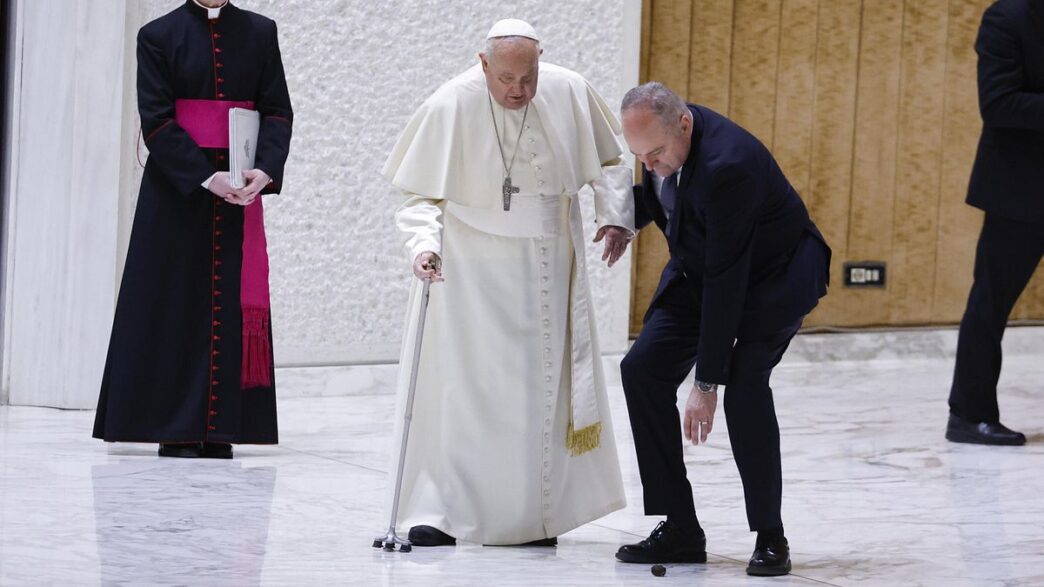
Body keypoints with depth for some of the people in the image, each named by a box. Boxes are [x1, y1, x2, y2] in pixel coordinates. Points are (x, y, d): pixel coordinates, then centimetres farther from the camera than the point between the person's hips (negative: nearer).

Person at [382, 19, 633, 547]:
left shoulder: (570, 93, -7)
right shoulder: (450, 107, -15)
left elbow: (608, 161, 10)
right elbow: (421, 193, -7)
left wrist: (615, 216, -3)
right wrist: (424, 244, -23)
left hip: (546, 270, 3)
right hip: (470, 269, -3)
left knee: (542, 386, 7)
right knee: (459, 383, -6)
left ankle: (534, 513, 16)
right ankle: (439, 511, -1)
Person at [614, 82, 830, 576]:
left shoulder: (726, 166, -37)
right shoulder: (661, 135, -13)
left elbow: (726, 281, -33)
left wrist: (707, 383, -30)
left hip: (775, 275, -8)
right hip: (701, 265, 8)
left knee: (745, 382, -27)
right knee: (642, 370, -6)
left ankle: (770, 538, -13)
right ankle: (680, 529, -1)